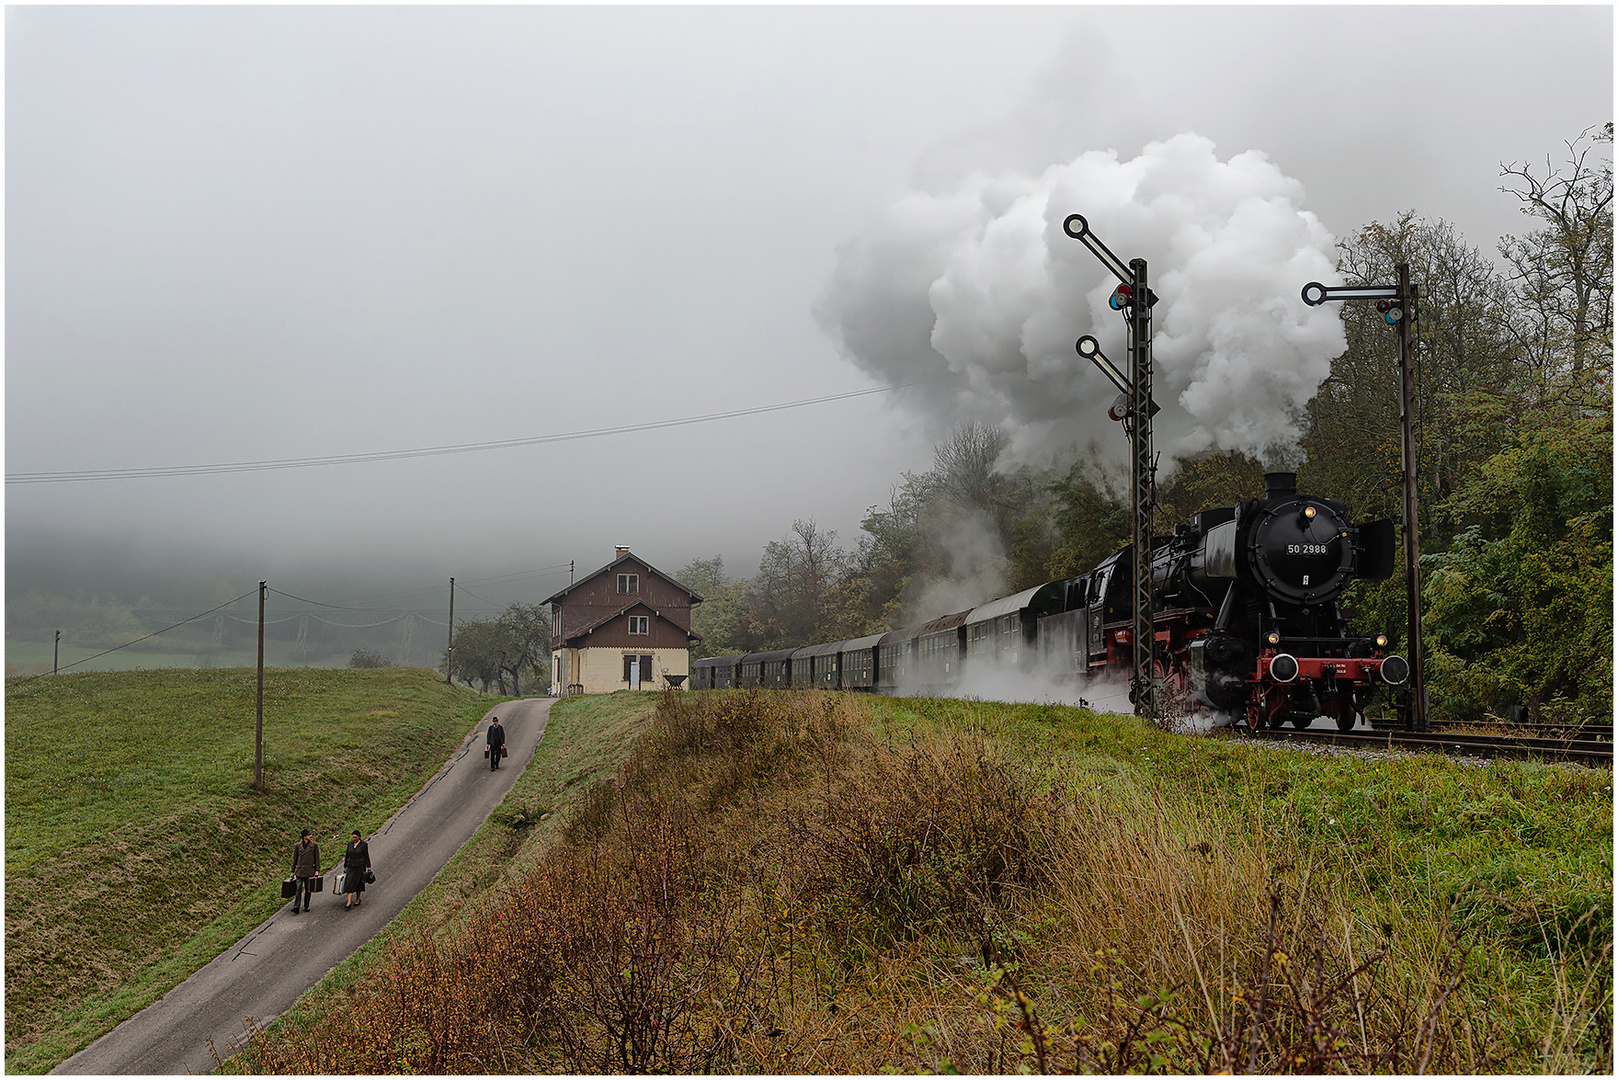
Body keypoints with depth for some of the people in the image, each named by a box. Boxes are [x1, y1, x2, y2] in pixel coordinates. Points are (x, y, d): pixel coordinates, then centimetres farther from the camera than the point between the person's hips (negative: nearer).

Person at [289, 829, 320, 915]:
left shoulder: (314, 845, 2)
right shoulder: (297, 845, 4)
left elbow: (317, 858, 3)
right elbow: (294, 859, 9)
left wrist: (317, 870, -4)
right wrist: (292, 871, 8)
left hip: (310, 870, 0)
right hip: (300, 870, 0)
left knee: (308, 889, 6)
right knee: (298, 888, -7)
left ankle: (306, 906, 18)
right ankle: (296, 907, -12)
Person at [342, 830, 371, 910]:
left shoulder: (364, 844, -5)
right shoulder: (350, 844, 6)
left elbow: (366, 856, -2)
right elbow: (347, 855, 12)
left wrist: (368, 866, -6)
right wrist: (345, 866, 14)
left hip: (360, 867, -3)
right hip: (351, 866, 3)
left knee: (358, 884, 5)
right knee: (349, 883, -7)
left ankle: (357, 899, 23)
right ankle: (349, 902, -10)